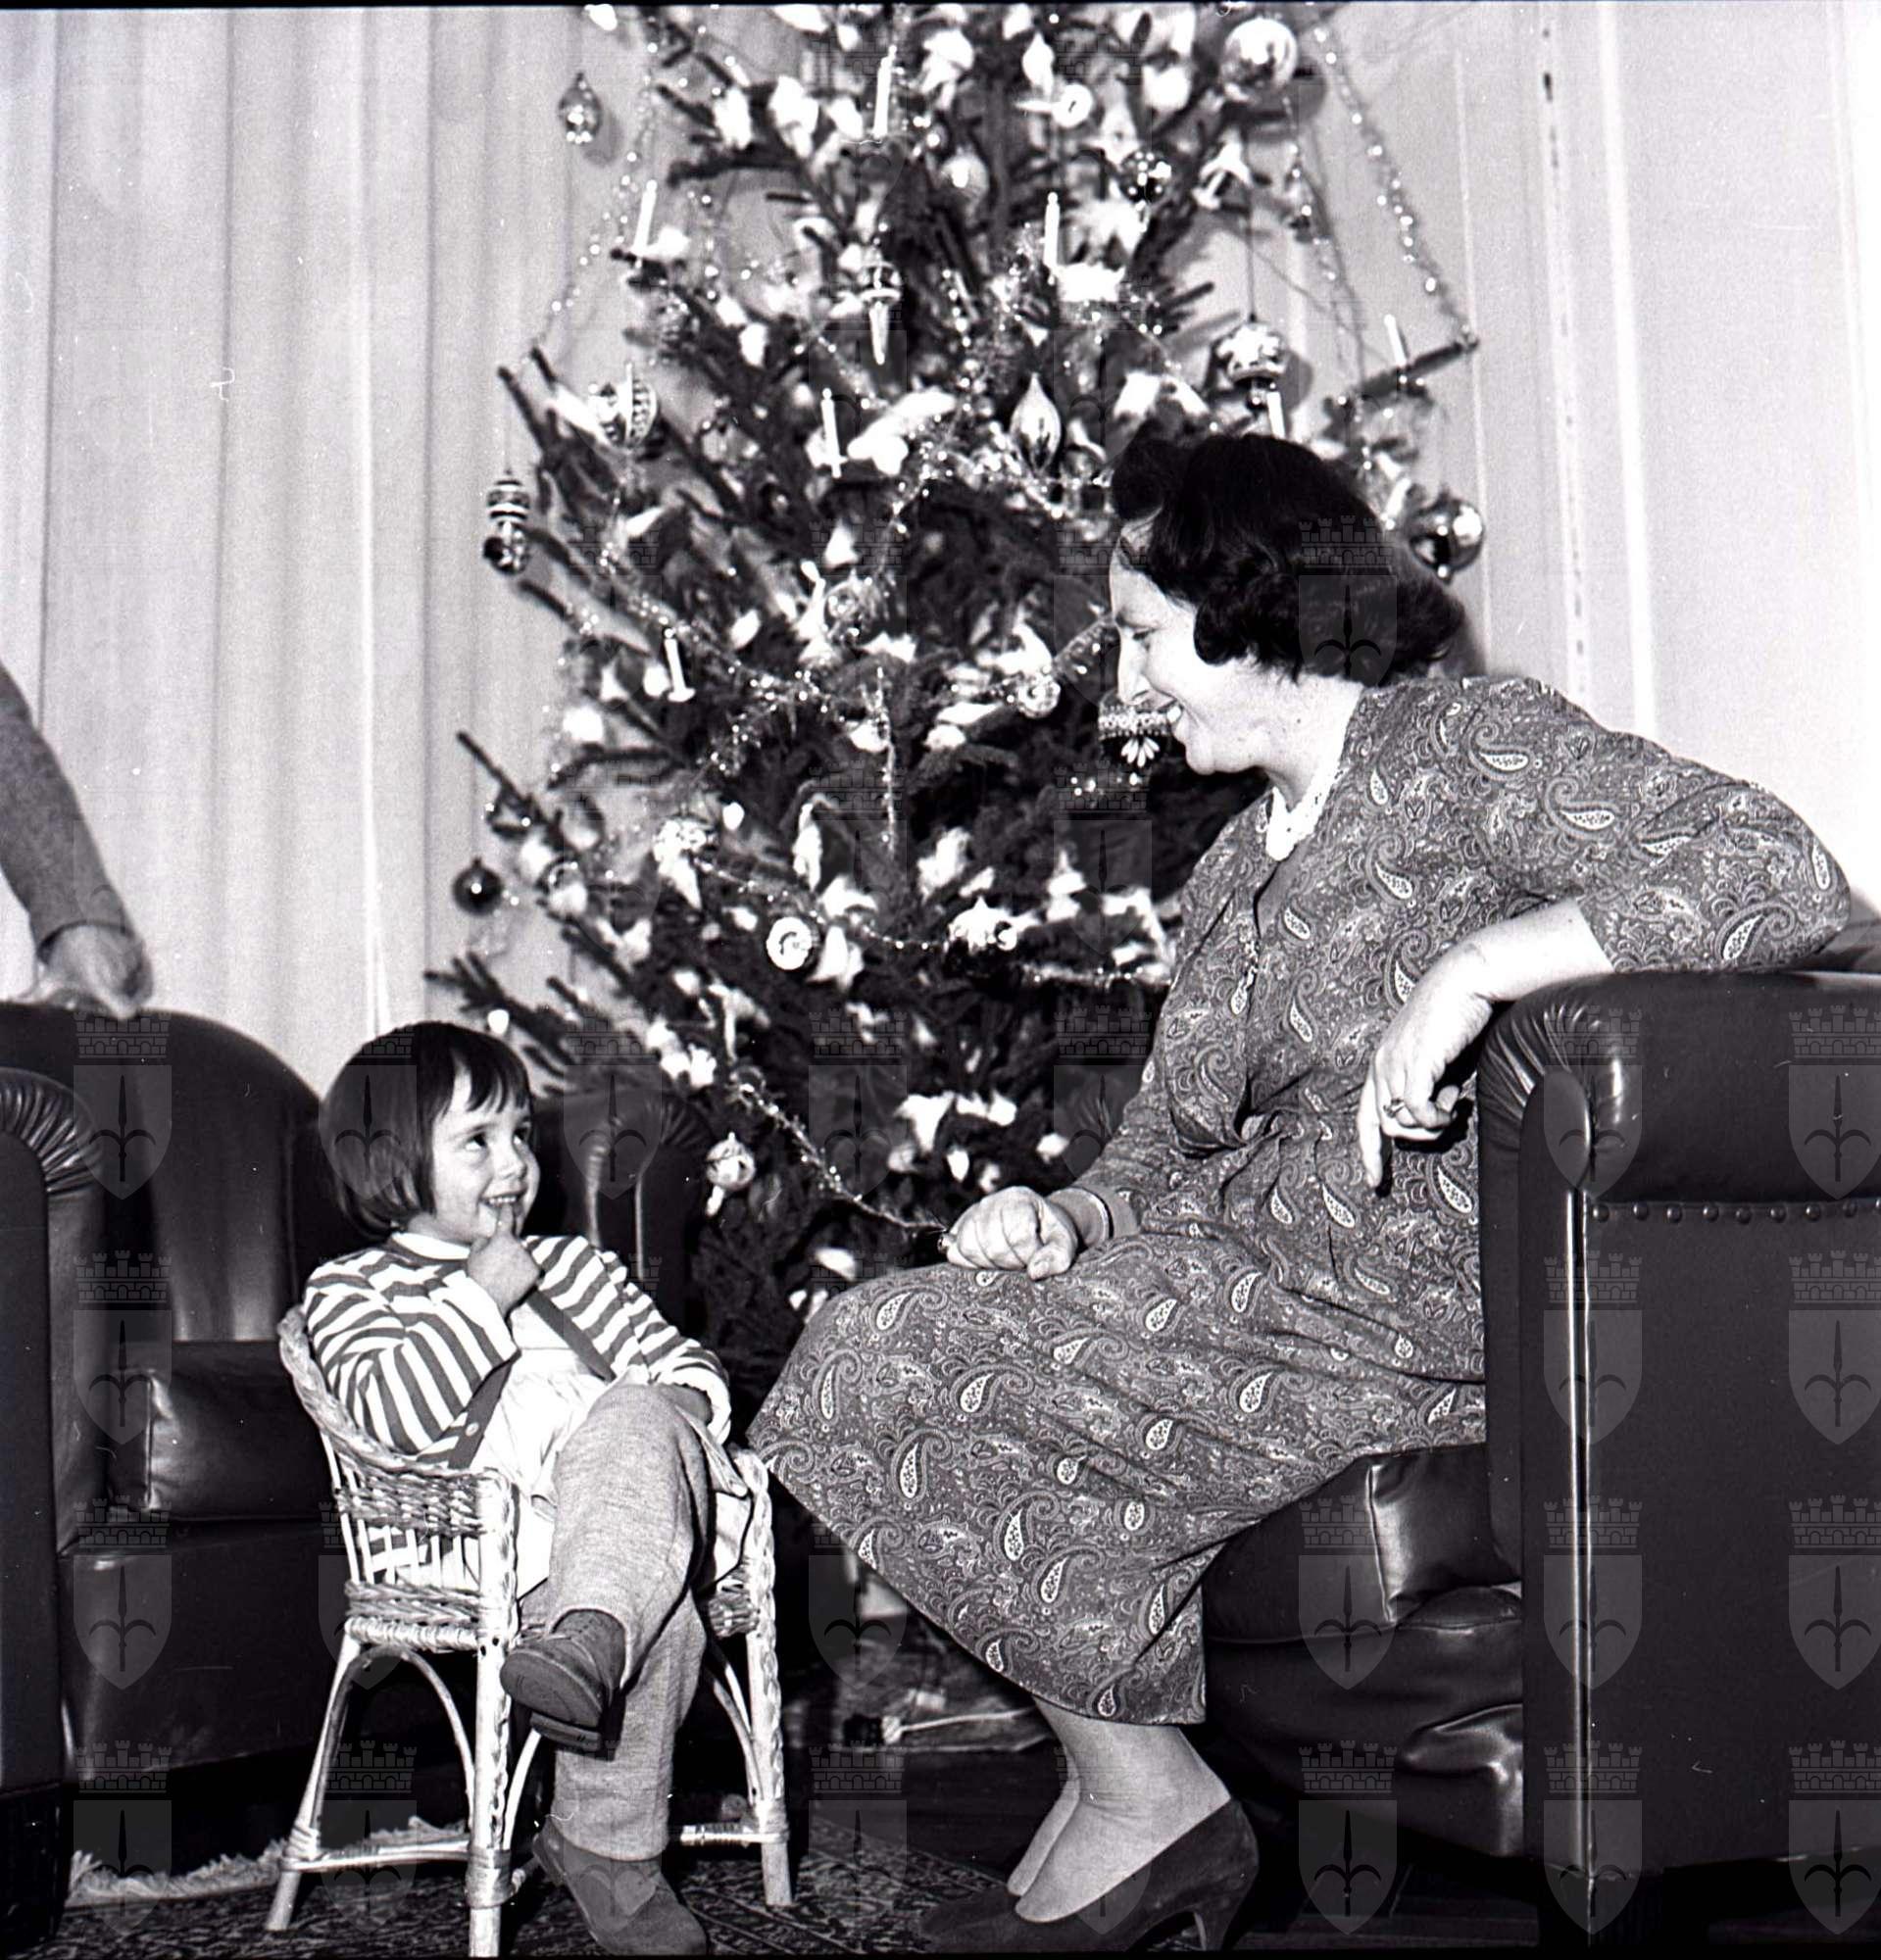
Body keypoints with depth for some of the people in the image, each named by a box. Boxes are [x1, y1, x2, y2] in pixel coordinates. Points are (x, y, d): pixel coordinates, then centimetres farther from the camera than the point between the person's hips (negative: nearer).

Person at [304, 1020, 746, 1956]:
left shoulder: (576, 1265, 35)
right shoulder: (347, 1289, 18)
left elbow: (684, 1365, 30)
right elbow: (392, 1412, -3)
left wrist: (679, 1410, 5)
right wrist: (481, 1298, -3)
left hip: (631, 1498, 4)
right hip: (492, 1530, -3)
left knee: (634, 1425, -38)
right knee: (661, 1611, -38)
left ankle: (589, 1638, -59)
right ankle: (614, 1854, -40)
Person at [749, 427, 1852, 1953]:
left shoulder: (1477, 745, -7)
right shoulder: (1239, 866, 21)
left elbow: (1781, 876, -21)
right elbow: (1175, 1143, 18)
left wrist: (1467, 969, -26)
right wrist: (1069, 1217, -3)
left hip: (1418, 1306, -9)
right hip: (1251, 1265, 9)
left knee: (897, 1366, -14)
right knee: (883, 1342, -3)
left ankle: (1148, 1798, 2)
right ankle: (1113, 1768, 2)